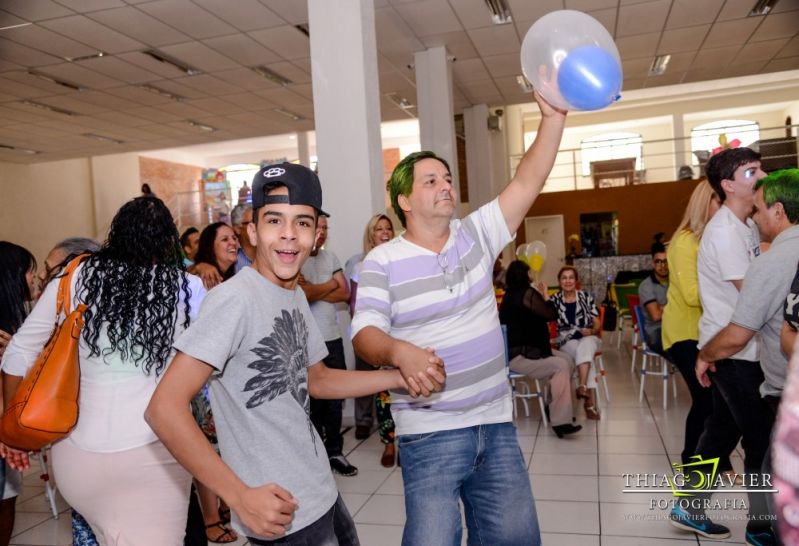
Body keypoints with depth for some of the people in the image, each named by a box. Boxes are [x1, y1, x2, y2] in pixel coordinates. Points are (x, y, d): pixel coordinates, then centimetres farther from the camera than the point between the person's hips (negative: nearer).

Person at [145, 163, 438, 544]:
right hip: (283, 514, -8)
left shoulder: (296, 296, 4)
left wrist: (397, 377, 5)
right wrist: (240, 496, -24)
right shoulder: (234, 299, -21)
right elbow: (164, 408, -23)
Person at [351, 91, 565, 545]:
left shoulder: (476, 235, 5)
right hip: (431, 434, -4)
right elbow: (365, 331, -14)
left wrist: (553, 117, -13)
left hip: (496, 424, 5)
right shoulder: (383, 261, -6)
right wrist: (398, 352, -36)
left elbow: (528, 182, -2)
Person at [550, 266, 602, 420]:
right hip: (567, 341, 0)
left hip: (589, 338, 1)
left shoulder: (586, 297, 5)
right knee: (583, 351, -34)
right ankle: (590, 400, -38)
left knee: (585, 347, -37)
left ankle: (582, 387, -50)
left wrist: (592, 331, -17)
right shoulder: (555, 300, 7)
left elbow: (598, 325, 3)